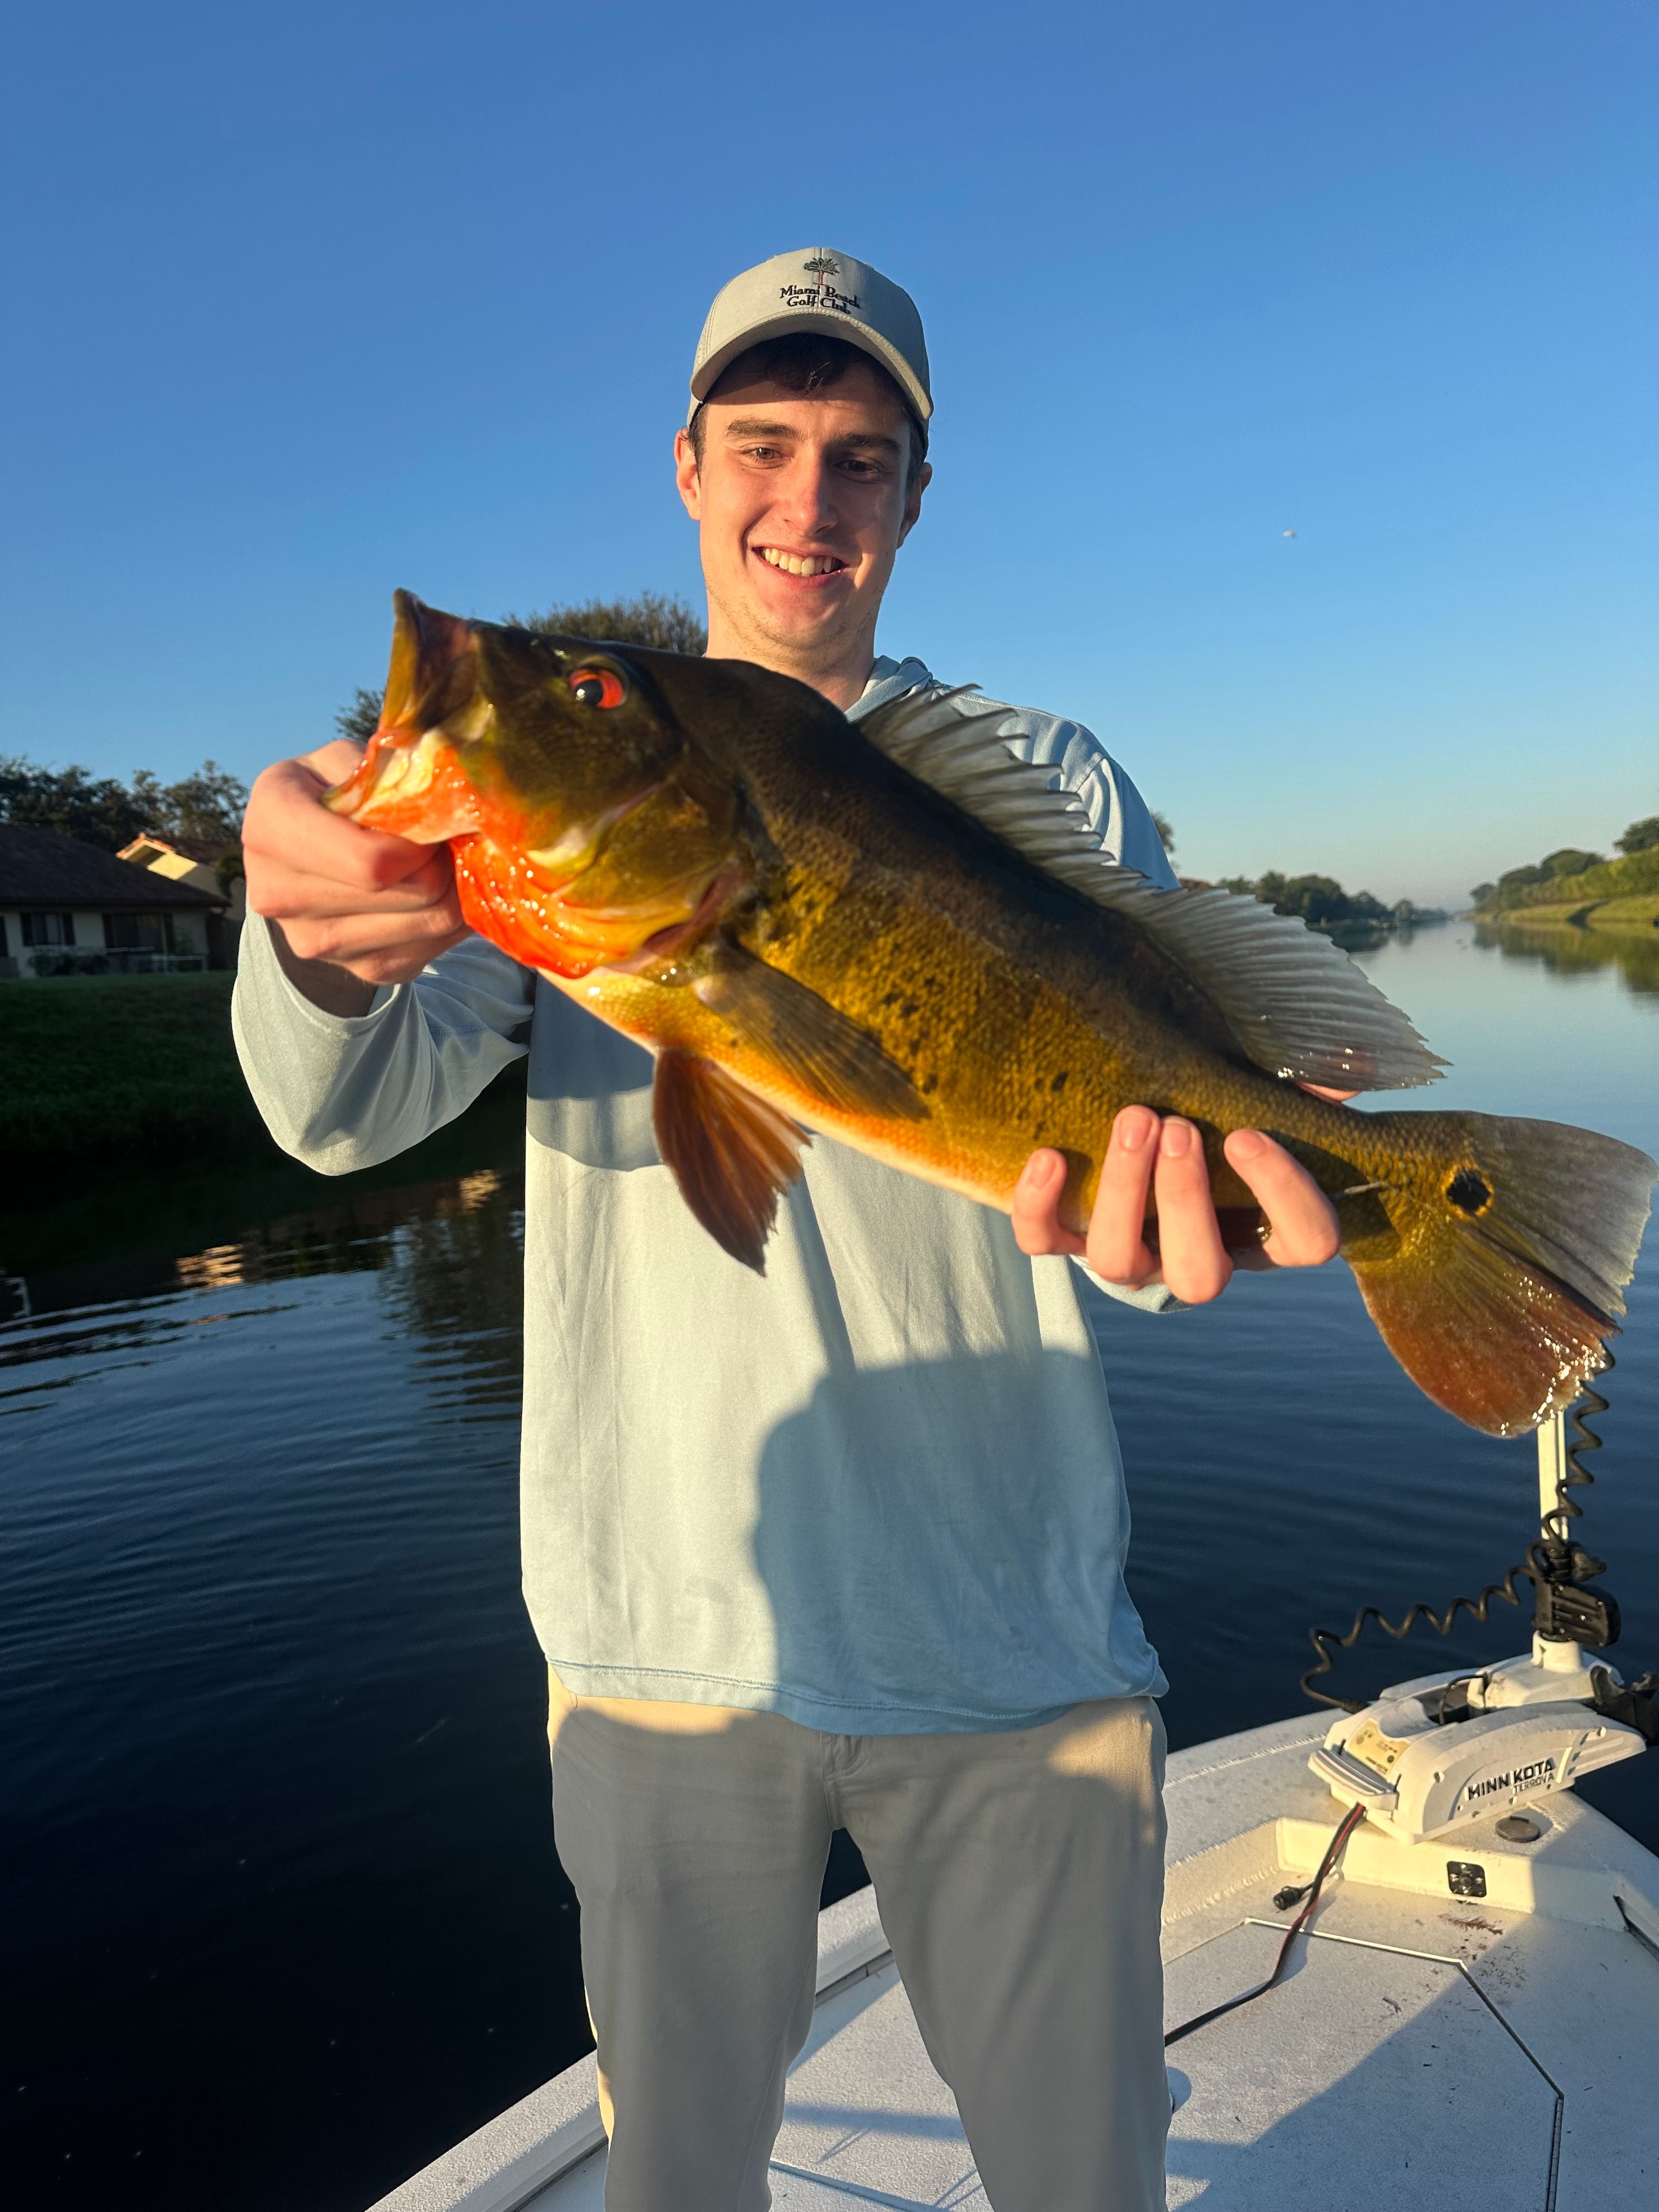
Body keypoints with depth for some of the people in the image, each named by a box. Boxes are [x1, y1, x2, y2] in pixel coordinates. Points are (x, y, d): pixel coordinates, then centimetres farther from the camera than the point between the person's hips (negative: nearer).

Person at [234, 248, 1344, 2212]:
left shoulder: (1046, 781, 4)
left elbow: (1158, 1063, -5)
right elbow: (352, 1111, -10)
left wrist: (1167, 1121, -31)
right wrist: (317, 937, -34)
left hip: (1016, 1647, 0)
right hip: (669, 1637, 1)